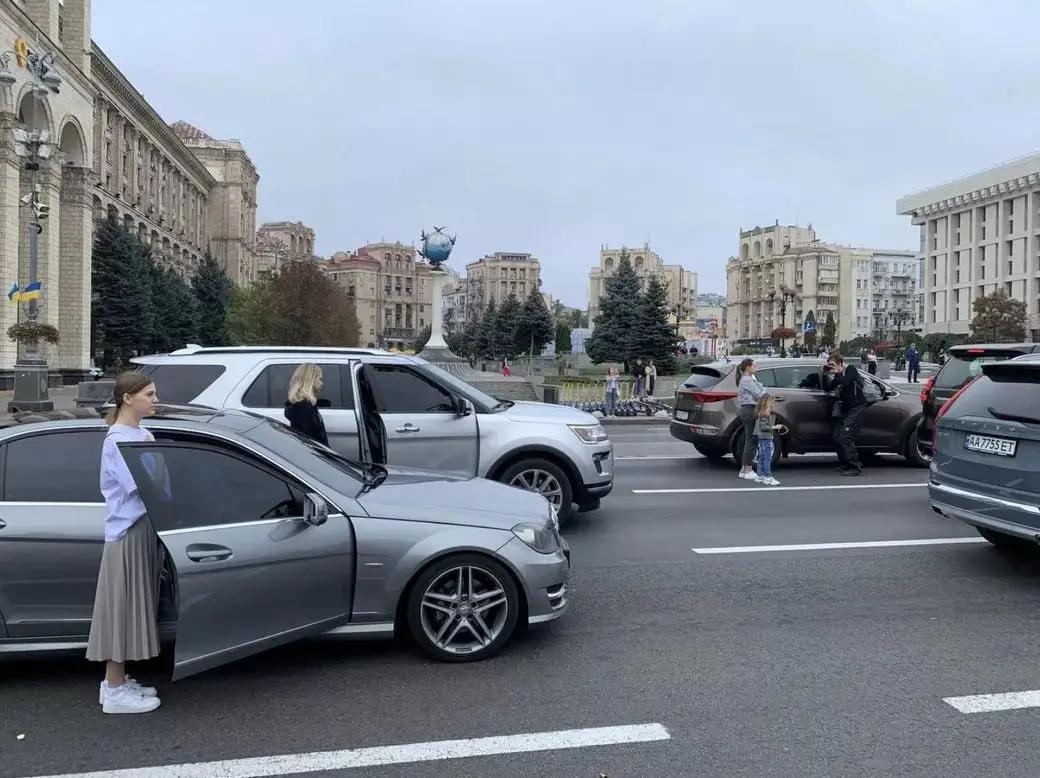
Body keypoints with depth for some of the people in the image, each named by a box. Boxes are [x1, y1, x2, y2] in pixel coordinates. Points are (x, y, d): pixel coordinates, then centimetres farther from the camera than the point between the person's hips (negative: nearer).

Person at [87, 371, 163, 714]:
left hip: (143, 528, 9)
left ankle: (118, 681, 25)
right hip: (127, 533, -9)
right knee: (122, 609, -1)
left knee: (134, 607, 14)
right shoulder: (117, 440, -15)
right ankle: (115, 691, 9)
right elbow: (139, 486, -21)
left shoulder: (140, 434, 11)